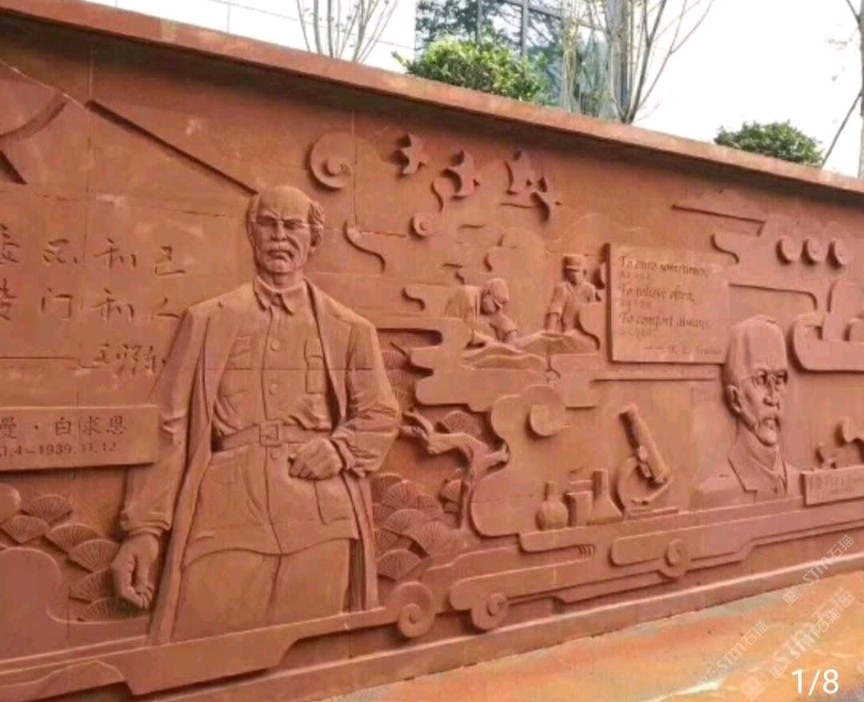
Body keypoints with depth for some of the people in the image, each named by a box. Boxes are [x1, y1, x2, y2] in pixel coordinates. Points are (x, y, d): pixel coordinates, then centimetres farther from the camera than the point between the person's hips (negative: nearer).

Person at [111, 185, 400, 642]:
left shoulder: (350, 330, 12)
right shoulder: (207, 321, 10)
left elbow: (381, 416, 14)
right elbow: (169, 427, 6)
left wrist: (339, 449, -7)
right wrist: (143, 527, -3)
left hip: (322, 520, 1)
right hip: (227, 514, 0)